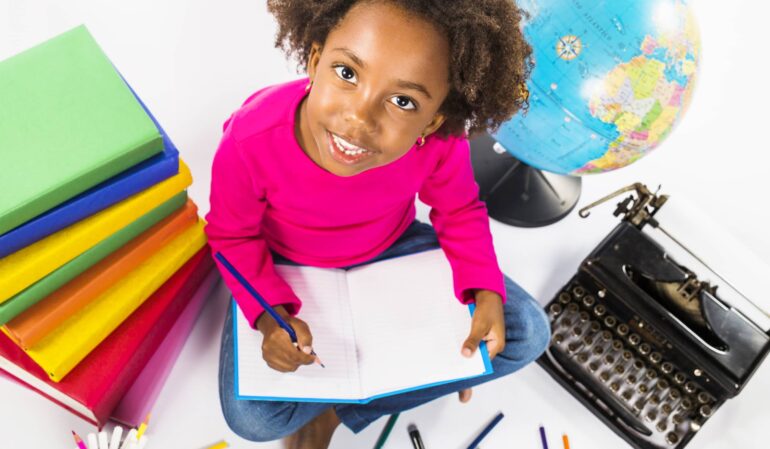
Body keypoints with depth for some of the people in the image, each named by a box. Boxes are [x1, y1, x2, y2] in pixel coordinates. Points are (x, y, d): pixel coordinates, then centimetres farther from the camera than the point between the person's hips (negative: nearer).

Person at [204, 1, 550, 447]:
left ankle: (340, 407, -1)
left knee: (527, 334, -6)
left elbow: (460, 211, -7)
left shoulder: (441, 141, -31)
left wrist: (487, 292, -22)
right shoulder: (252, 140, -35)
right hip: (287, 266, -1)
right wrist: (270, 313, -29)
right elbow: (232, 235, -14)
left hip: (391, 247, 2)